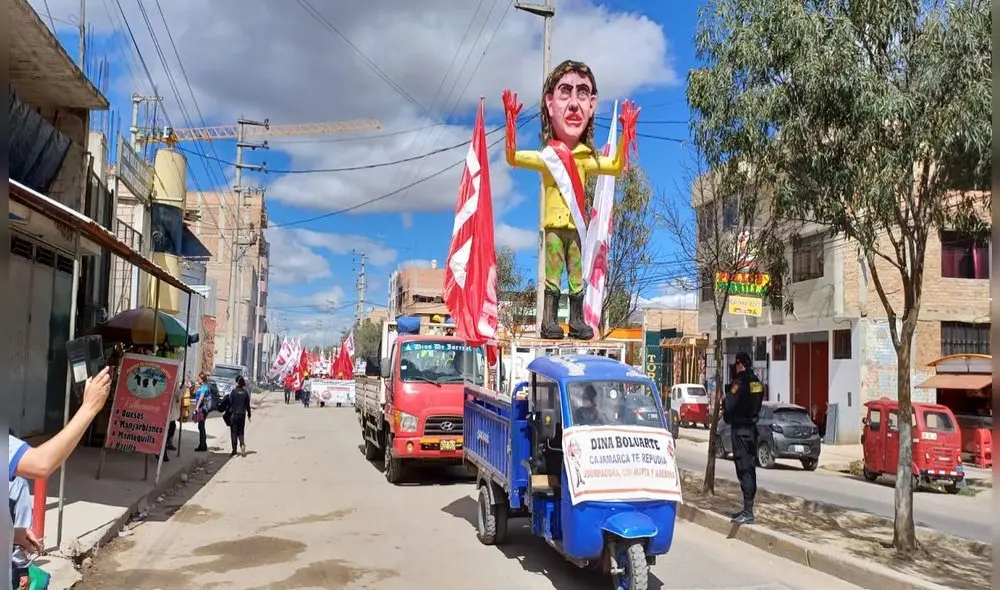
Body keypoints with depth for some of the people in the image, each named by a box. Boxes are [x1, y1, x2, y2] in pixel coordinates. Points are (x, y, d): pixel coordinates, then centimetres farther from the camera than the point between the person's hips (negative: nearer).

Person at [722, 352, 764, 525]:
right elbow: (757, 405, 14)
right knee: (750, 467, 13)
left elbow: (729, 405, -15)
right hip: (752, 427, 9)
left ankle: (748, 512, -10)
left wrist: (727, 418, 4)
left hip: (740, 428, -8)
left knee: (744, 468, -8)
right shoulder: (757, 383, 11)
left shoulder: (739, 382, -15)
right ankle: (748, 509, 21)